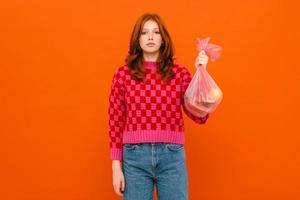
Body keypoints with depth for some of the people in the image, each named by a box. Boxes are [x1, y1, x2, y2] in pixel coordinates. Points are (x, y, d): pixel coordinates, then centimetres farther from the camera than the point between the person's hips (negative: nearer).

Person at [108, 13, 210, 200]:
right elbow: (116, 121, 3)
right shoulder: (123, 73, 1)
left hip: (172, 156, 1)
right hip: (135, 156, 0)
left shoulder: (179, 72, 3)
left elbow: (200, 117, -3)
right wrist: (116, 166, 0)